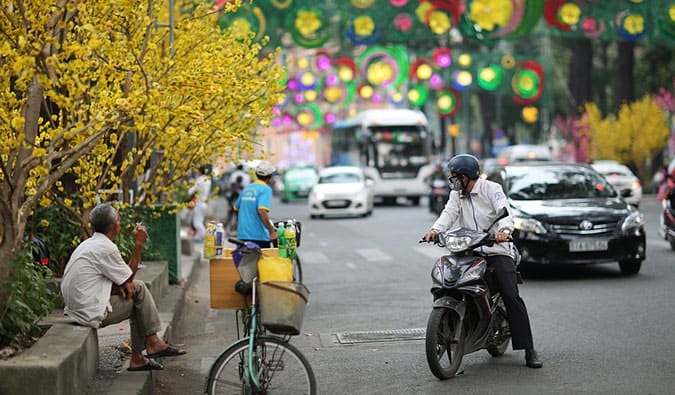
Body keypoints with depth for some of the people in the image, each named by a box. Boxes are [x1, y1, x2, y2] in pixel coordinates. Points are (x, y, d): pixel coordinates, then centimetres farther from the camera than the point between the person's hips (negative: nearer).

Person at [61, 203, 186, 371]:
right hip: (92, 315, -9)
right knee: (140, 295, 0)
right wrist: (138, 244, -1)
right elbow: (129, 276, -5)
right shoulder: (107, 248, -17)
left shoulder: (89, 243, 13)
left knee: (138, 287, 14)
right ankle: (152, 343, 13)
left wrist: (123, 283, 1)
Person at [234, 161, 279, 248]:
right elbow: (262, 211, -22)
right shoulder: (266, 189, -9)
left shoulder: (246, 188, 12)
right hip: (259, 236, -6)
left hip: (242, 235, 6)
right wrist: (272, 231, -22)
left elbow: (236, 208, 21)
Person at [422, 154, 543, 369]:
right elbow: (449, 213, -1)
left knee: (512, 297, -14)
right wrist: (435, 229, -22)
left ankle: (528, 349, -13)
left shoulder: (491, 189, 1)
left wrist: (503, 230, -37)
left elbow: (504, 211, -16)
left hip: (497, 250, -5)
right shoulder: (457, 195, 17)